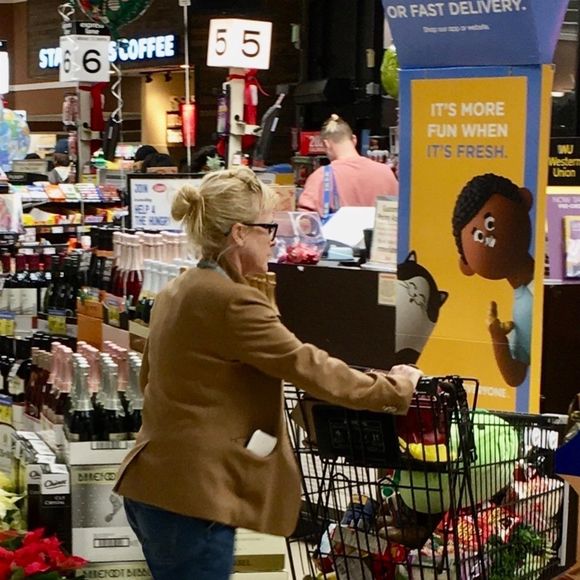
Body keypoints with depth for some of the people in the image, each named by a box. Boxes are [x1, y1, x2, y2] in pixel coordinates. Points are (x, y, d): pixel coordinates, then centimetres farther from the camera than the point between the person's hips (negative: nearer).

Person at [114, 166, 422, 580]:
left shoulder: (176, 293, 11)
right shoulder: (232, 302, -19)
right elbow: (309, 367, -16)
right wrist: (395, 389, -4)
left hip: (156, 485, 10)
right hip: (190, 496, -10)